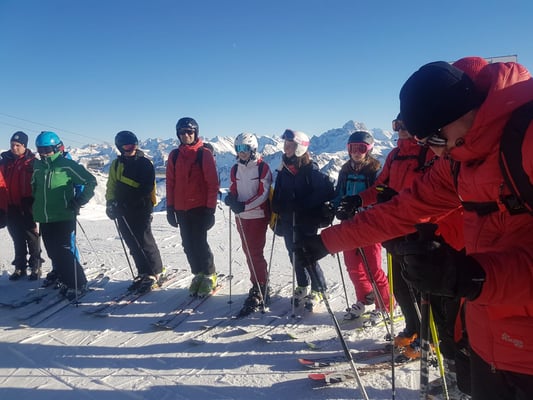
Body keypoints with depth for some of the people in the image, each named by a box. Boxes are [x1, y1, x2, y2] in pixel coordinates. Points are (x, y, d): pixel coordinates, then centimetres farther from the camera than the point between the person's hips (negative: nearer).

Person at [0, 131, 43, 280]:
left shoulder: (32, 162, -5)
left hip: (27, 206, -5)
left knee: (32, 236, 2)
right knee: (17, 238, 12)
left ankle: (35, 266, 11)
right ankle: (20, 267, 21)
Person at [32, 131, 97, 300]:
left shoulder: (67, 165, -7)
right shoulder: (38, 167, 11)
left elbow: (91, 181, -5)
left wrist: (80, 200, -11)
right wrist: (37, 205, 20)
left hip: (64, 217, -6)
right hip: (44, 219, 6)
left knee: (65, 252, -9)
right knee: (54, 253, 11)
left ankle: (77, 284, 3)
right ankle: (66, 280, 24)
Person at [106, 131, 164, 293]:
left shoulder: (145, 163, -3)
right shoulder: (116, 164, 15)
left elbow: (147, 187, -12)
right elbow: (111, 187, 17)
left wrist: (128, 200, -19)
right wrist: (111, 203, 0)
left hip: (141, 208, -5)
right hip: (123, 211, 6)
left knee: (144, 241, -8)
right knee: (133, 243, 8)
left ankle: (155, 274, 3)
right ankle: (144, 274, 19)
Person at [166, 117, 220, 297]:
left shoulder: (204, 154, -4)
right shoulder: (174, 155, 8)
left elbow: (213, 183, -7)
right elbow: (170, 183, 9)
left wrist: (210, 208, -11)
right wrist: (170, 208, 6)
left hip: (200, 207, -4)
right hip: (181, 208, 5)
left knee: (199, 242, -5)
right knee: (188, 245, 9)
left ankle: (209, 276, 14)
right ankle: (198, 274, 25)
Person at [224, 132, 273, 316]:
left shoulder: (262, 167, -8)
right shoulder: (235, 169, 9)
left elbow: (264, 194, -14)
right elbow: (234, 189, 14)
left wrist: (244, 206, -23)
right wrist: (230, 197, -10)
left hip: (258, 216, -6)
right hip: (241, 217, 7)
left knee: (255, 253, -9)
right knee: (249, 253, 11)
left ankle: (258, 294, -3)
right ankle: (261, 287, 25)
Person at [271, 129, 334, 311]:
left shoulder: (310, 169, -11)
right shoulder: (284, 169, 8)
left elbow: (327, 189, -16)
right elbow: (278, 195, 15)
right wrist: (276, 213, 9)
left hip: (307, 221, -6)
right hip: (288, 221, 6)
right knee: (294, 255, 12)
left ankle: (318, 290, 19)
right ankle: (302, 287, 32)